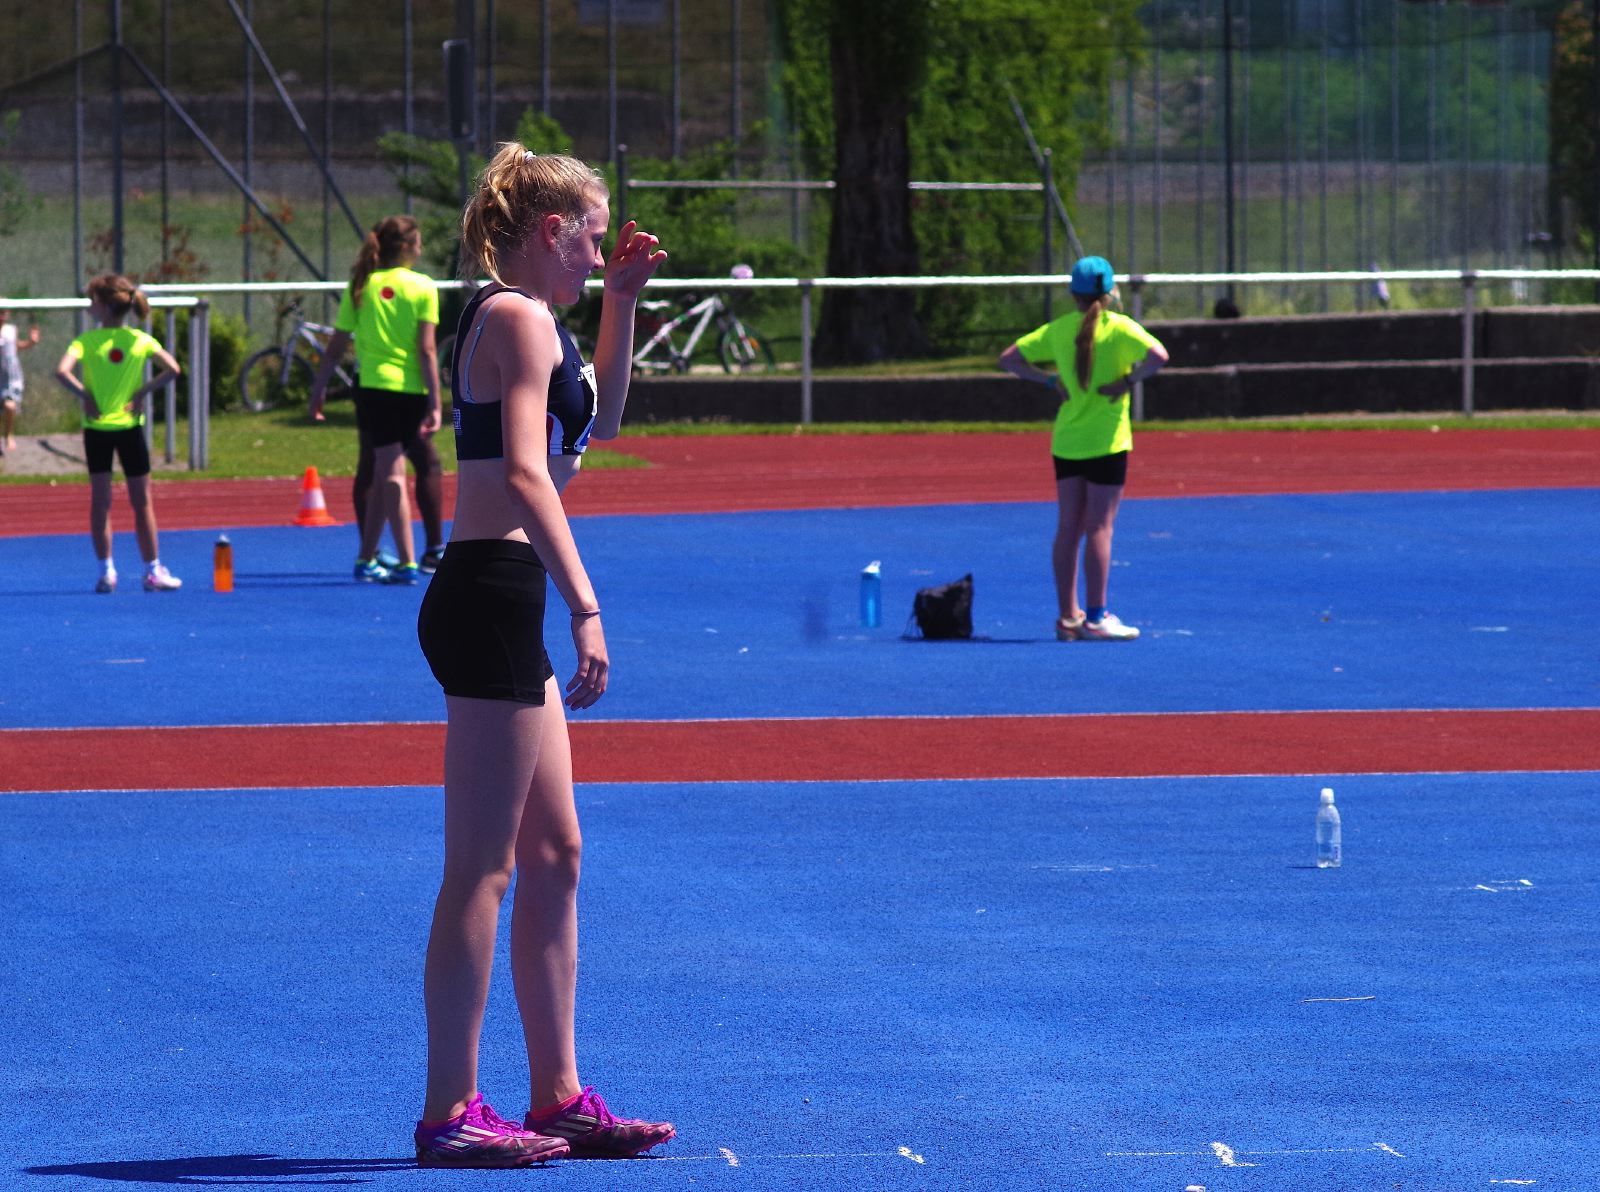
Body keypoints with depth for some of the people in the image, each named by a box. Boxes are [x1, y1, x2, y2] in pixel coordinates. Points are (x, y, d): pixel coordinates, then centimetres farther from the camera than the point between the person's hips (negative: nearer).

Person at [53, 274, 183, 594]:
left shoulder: (86, 341, -8)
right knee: (142, 501, 8)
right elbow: (172, 369, -10)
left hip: (96, 427, -1)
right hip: (130, 425, 1)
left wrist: (84, 395, -10)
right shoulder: (140, 340, -2)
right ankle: (152, 570, 9)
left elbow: (62, 371, -22)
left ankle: (106, 571, 2)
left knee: (100, 500, 5)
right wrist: (142, 392, -5)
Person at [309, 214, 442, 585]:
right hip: (412, 391, 0)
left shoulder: (360, 286, 4)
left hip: (374, 386, 0)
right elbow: (427, 350, -7)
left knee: (389, 474, 1)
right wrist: (434, 404, -7)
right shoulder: (423, 287, -1)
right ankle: (366, 558, 12)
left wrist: (319, 389, 15)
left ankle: (407, 563, -5)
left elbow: (336, 347, 6)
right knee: (386, 474, 10)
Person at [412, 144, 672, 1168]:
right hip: (496, 596, -11)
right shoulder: (521, 319, -11)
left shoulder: (512, 319, 19)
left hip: (497, 606, 11)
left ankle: (557, 1096, 20)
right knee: (480, 870, -7)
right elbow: (525, 474, -23)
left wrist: (623, 302, 25)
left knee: (555, 858, 14)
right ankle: (449, 1113, -4)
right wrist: (586, 606, -29)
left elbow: (599, 416, 35)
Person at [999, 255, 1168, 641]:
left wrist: (1051, 379, 8)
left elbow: (1009, 358, 11)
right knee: (1099, 527, -3)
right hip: (1106, 441, -5)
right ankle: (1096, 617, -4)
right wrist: (1129, 380, -11)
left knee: (1068, 529, 8)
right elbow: (1158, 355, -23)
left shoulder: (1057, 330, 6)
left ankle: (1068, 616, 10)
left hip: (1066, 441, 5)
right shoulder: (1118, 327, -8)